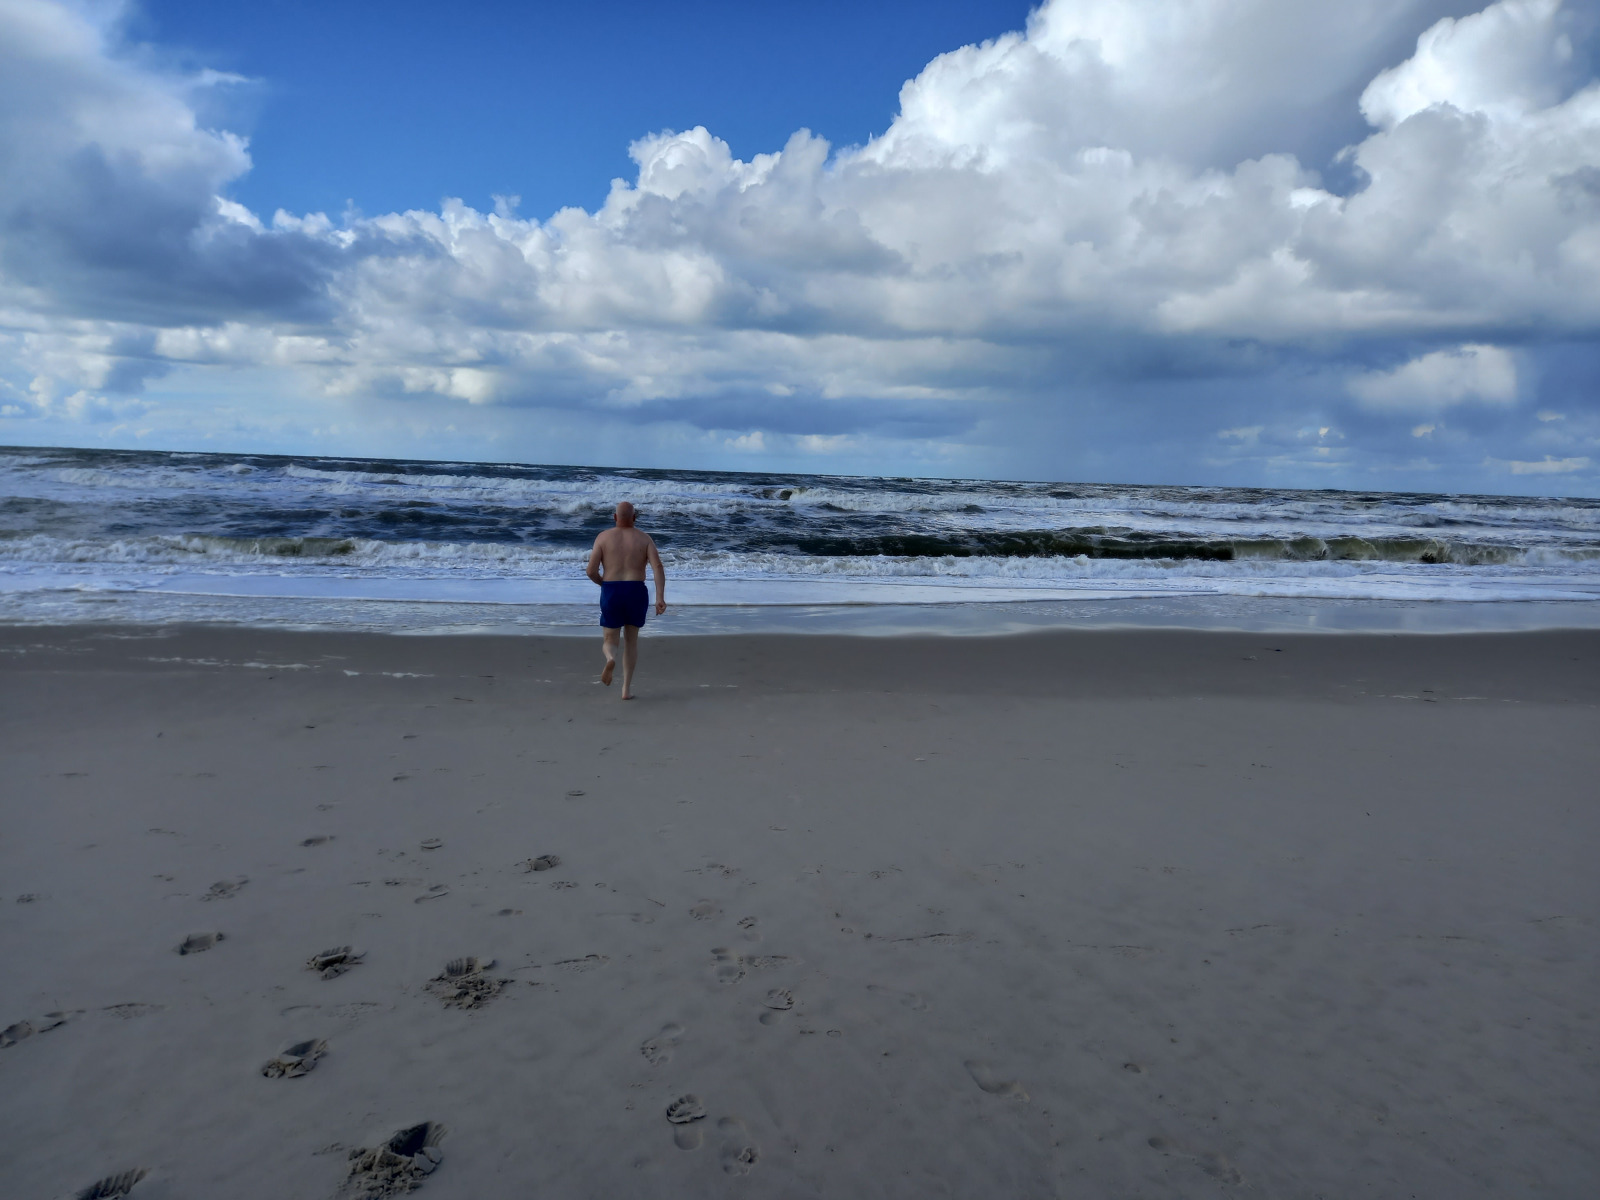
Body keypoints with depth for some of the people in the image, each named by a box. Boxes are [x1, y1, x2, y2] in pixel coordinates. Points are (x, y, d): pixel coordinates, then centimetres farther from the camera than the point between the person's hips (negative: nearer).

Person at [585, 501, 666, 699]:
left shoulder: (603, 537, 4)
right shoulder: (644, 538, 5)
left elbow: (591, 571, -3)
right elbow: (658, 567, -10)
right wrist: (660, 598, -14)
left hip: (611, 594, -1)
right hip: (636, 594, 1)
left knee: (610, 642, 13)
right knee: (631, 639, 21)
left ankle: (610, 660, -26)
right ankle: (627, 688, 15)